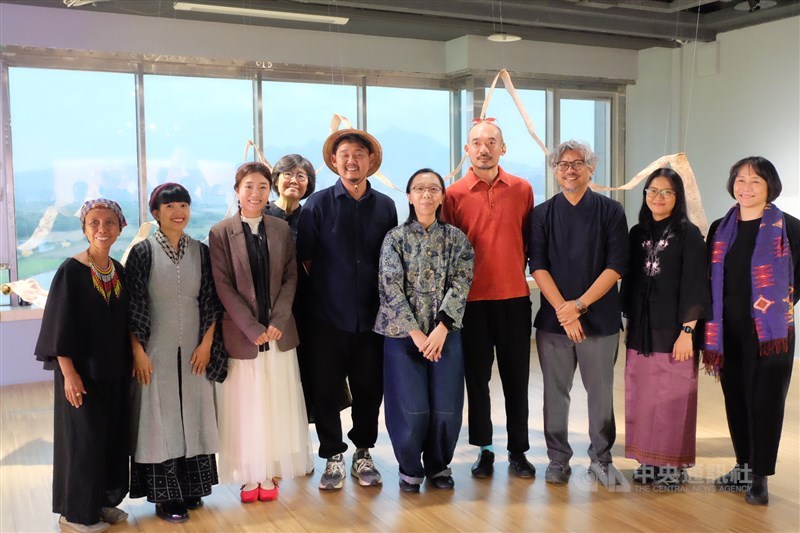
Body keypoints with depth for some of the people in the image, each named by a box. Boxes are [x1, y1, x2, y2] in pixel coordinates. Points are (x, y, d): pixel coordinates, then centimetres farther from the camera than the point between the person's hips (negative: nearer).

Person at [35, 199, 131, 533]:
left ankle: (104, 500, 29)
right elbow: (60, 327, -15)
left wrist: (129, 364, 10)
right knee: (83, 438, 3)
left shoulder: (120, 271, 4)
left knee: (114, 435, 13)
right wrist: (69, 373, -18)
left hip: (115, 371, 6)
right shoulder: (71, 271, -13)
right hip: (82, 370, -6)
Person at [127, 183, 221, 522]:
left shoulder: (200, 251, 3)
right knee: (160, 416, 3)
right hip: (156, 350, -3)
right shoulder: (143, 252, -6)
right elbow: (132, 306, -6)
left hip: (193, 350, 3)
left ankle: (190, 488, 24)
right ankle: (165, 496, 13)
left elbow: (211, 302, 5)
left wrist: (206, 343, -2)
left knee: (193, 414, 10)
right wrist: (138, 351, -10)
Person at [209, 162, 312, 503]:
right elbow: (224, 287, -7)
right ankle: (249, 477, 16)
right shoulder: (220, 233, -3)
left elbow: (290, 279, 4)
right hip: (240, 334, -2)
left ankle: (269, 475, 19)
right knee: (245, 408, 4)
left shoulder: (281, 230, 6)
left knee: (276, 406, 7)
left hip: (279, 332, 3)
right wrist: (253, 328, -13)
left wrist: (277, 322, -9)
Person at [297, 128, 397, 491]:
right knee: (326, 391, 5)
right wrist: (324, 290, 0)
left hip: (372, 318, 2)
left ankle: (363, 454, 27)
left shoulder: (385, 206, 6)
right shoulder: (318, 204, -1)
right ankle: (333, 458, 21)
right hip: (329, 316, -2)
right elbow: (305, 258, 1)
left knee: (370, 389, 10)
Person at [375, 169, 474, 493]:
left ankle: (438, 466, 23)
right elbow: (391, 288, -5)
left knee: (446, 408, -1)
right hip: (403, 333, -1)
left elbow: (461, 284, -2)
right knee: (412, 410, -4)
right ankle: (410, 469, 20)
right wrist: (416, 333, -11)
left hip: (445, 334, 2)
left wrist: (441, 329, -12)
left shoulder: (456, 238, 7)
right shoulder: (395, 238, 2)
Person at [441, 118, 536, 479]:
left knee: (516, 376, 7)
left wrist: (520, 271, 5)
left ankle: (518, 450, 19)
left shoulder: (522, 190, 3)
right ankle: (484, 449, 21)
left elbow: (530, 240, 10)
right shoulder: (454, 195, -1)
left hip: (515, 298, 1)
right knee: (477, 375, 8)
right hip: (472, 299, -1)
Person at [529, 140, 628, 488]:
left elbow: (616, 265, -4)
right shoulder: (542, 215, 7)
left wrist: (580, 304, -12)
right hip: (553, 318, 1)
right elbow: (538, 266, -1)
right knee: (555, 391, 6)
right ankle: (558, 460, 18)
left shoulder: (610, 211, 3)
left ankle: (601, 459, 20)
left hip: (600, 318, -1)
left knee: (601, 391, 5)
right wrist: (563, 310, -12)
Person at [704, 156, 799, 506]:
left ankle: (759, 476, 8)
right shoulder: (720, 229, 9)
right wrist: (709, 326, 8)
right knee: (736, 398, 10)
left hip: (769, 330, -4)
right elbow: (710, 280, 13)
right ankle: (743, 466, 23)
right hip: (729, 331, 4)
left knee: (764, 400, -1)